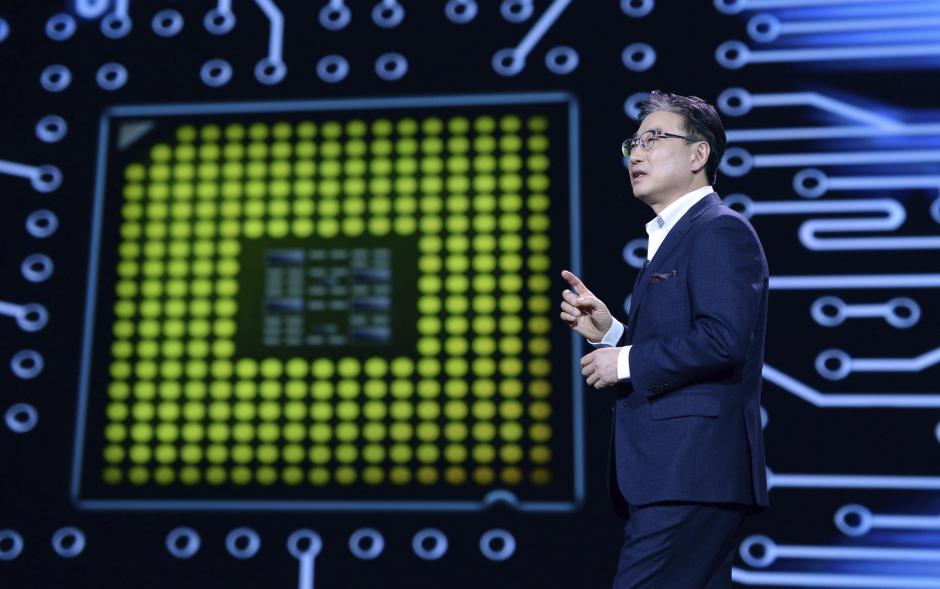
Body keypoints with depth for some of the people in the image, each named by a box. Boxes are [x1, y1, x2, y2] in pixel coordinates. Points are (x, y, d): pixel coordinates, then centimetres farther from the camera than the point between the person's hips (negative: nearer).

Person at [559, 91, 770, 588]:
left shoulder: (721, 229, -8)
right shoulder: (669, 238, 22)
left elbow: (722, 340, -23)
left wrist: (626, 362, -13)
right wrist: (608, 332, 6)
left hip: (688, 473, -10)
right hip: (670, 473, 10)